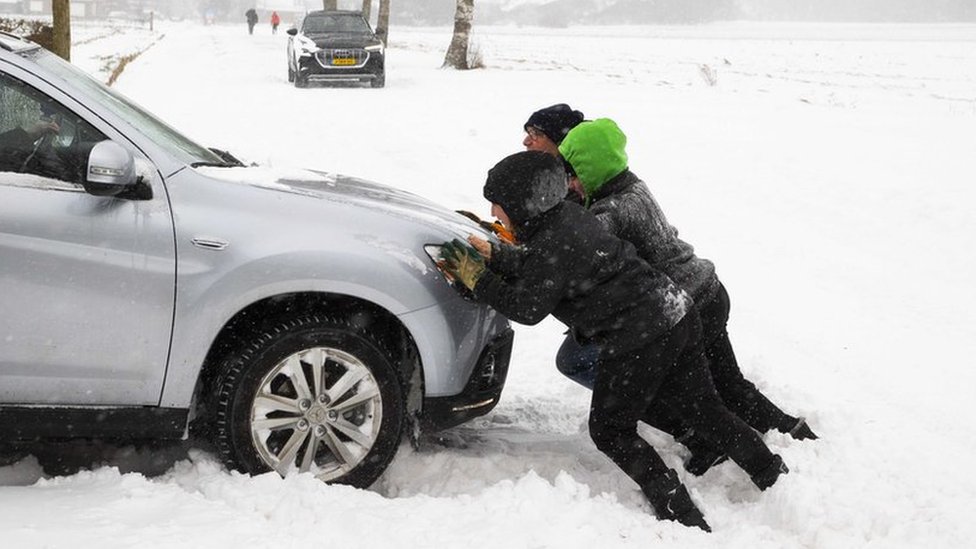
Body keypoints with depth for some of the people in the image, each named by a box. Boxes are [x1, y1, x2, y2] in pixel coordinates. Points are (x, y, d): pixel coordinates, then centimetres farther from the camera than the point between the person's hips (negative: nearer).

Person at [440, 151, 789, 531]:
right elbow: (533, 266, 24)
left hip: (640, 340, -9)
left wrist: (477, 279, -2)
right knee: (705, 411, 20)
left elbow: (526, 308, -11)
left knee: (610, 431, 8)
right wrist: (492, 256, 19)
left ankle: (683, 519, 6)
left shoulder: (553, 246, -19)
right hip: (676, 316, 9)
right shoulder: (568, 215, 9)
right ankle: (774, 477, 25)